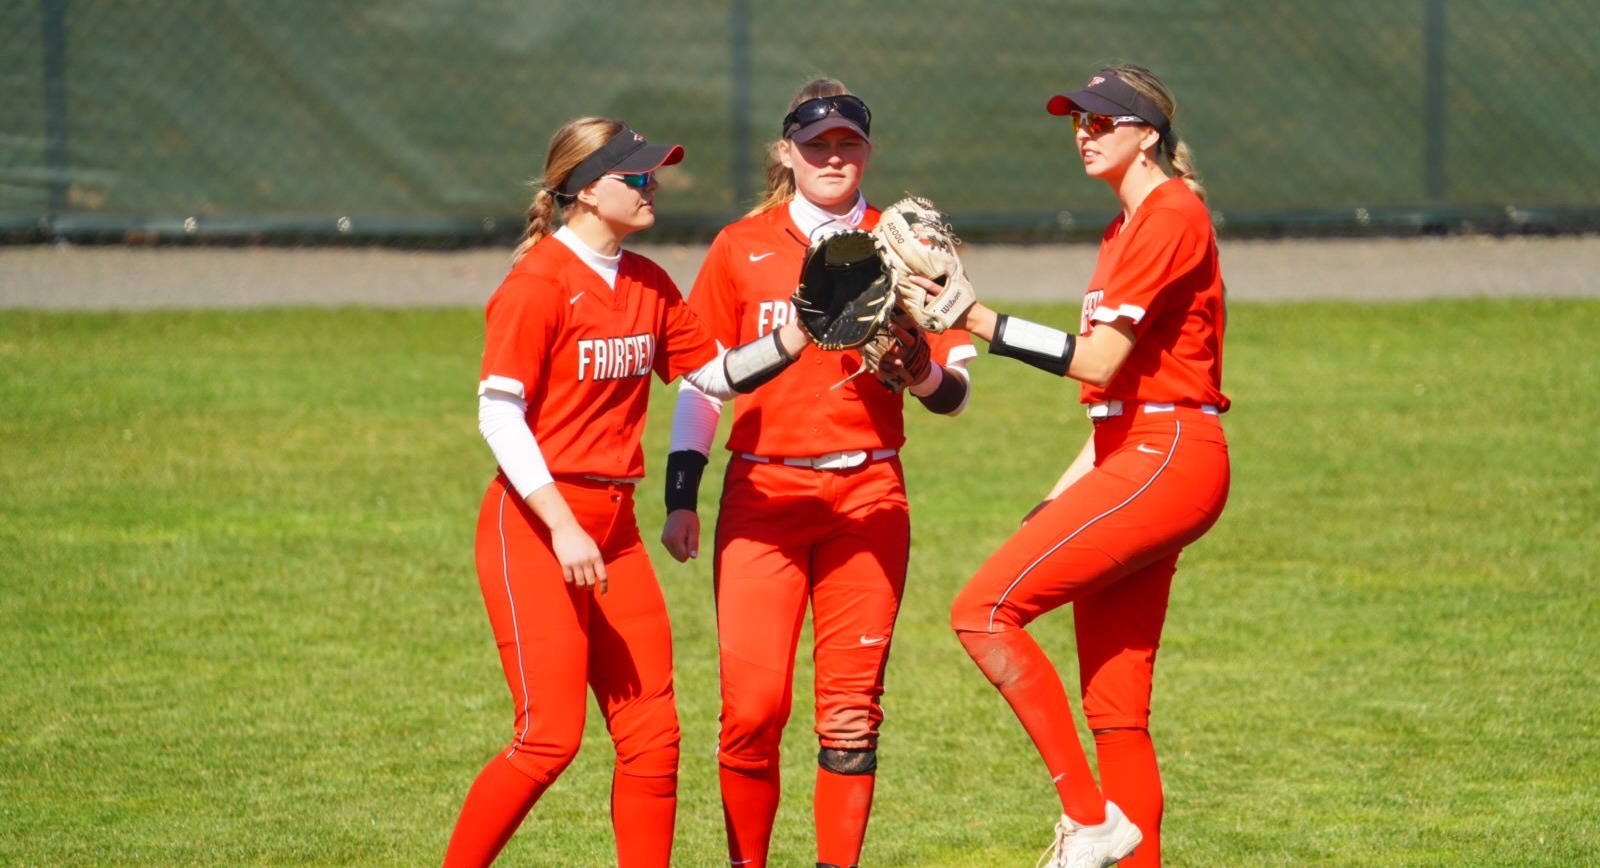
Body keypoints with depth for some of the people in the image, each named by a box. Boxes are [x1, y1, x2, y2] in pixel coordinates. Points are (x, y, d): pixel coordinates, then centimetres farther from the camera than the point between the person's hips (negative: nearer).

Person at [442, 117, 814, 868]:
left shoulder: (648, 285, 11)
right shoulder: (539, 282, -12)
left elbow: (715, 374, 16)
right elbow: (499, 415, -16)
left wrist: (794, 340, -2)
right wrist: (563, 526, -21)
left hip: (612, 526, 8)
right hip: (535, 525, -8)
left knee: (652, 735, 4)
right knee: (550, 737, -13)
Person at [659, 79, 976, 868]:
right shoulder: (741, 248, 6)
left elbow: (953, 394, 5)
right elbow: (698, 380, 10)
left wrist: (919, 367, -18)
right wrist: (681, 497, 3)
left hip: (867, 496, 1)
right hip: (762, 494, -1)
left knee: (852, 708, -1)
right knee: (752, 704, -9)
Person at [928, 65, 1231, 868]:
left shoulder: (1172, 216, -10)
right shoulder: (1124, 229, 20)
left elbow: (1099, 360, -18)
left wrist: (974, 318, -20)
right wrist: (1065, 493, 19)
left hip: (1166, 463, -10)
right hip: (1137, 462, 10)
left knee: (985, 611, -17)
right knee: (1114, 709, 7)